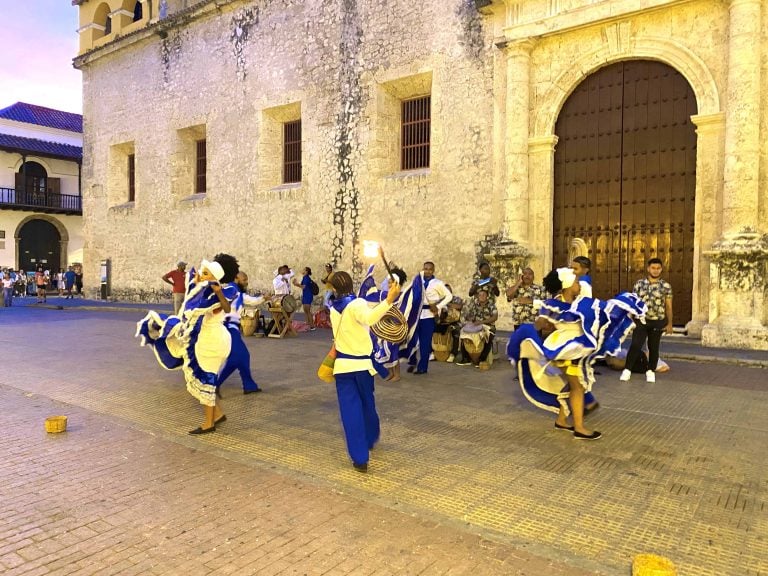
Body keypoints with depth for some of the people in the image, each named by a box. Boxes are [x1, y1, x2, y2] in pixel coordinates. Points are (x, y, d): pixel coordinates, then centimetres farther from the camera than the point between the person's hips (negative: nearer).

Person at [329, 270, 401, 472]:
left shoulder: (334, 309, 4)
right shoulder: (357, 303, -13)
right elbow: (370, 318, -36)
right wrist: (389, 300, -43)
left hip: (342, 364, 3)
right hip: (362, 363, -2)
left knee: (350, 410, 2)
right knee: (367, 404, 21)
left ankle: (360, 458, -1)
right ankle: (370, 439, 43)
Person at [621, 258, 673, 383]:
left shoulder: (666, 286, -1)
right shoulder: (639, 284, 2)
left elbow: (668, 306, 2)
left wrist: (669, 323, 1)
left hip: (657, 322, 0)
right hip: (641, 320, 0)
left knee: (654, 347, 9)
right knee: (635, 345, -9)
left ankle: (651, 371, 22)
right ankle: (627, 370, -2)